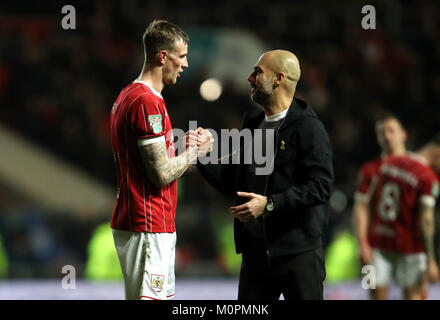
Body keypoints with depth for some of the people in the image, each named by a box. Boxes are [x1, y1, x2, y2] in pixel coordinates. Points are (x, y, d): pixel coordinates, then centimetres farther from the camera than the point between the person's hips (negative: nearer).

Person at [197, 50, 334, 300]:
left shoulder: (308, 127, -9)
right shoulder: (253, 124, 15)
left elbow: (321, 186, -18)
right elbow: (231, 183, 17)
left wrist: (269, 204, -22)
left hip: (298, 251, -7)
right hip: (255, 251, 7)